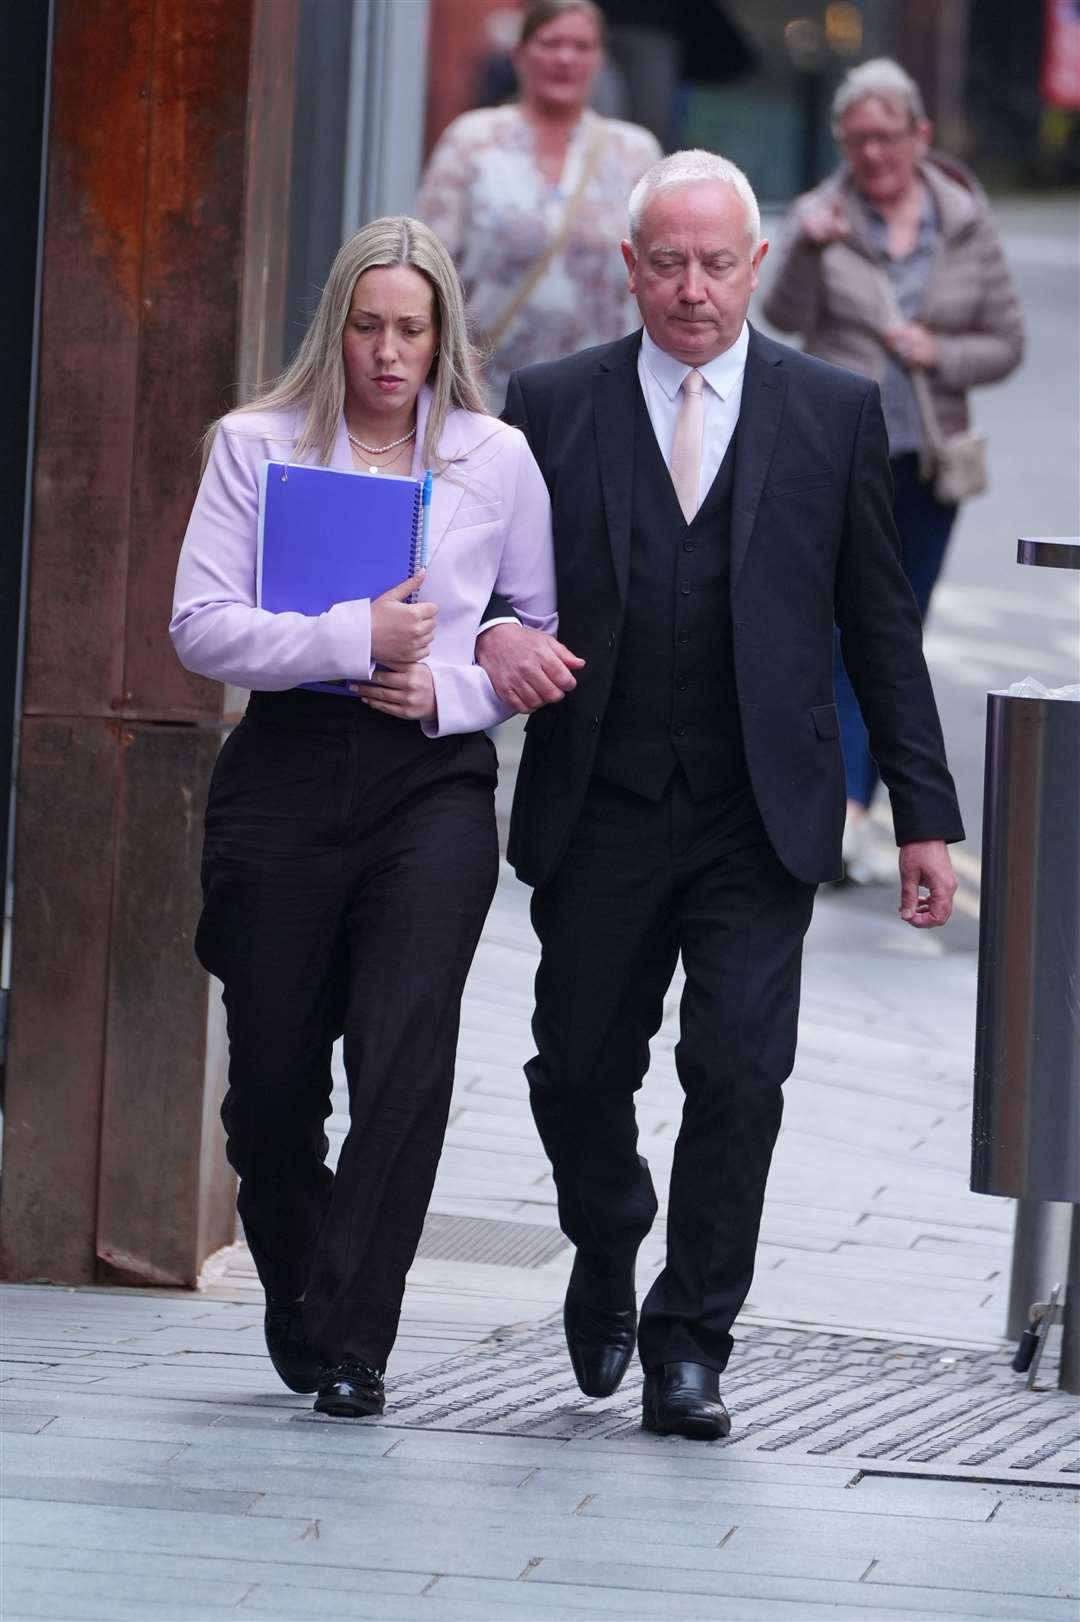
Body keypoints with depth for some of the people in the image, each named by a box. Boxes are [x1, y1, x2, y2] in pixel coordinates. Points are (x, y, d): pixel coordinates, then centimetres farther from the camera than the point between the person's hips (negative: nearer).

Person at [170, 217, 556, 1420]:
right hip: (285, 772, 1)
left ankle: (353, 1343, -12)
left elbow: (548, 630, 12)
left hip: (435, 781, 0)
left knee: (404, 1056, -15)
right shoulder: (257, 446, 5)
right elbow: (201, 627, -3)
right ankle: (294, 1304, 30)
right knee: (272, 1068, 5)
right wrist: (357, 640, -13)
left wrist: (452, 689, -5)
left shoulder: (497, 460, 8)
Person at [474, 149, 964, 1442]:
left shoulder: (834, 412, 6)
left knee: (739, 1076, -10)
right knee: (579, 1071, 9)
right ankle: (606, 1266, 37)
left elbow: (879, 626, 8)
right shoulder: (553, 405, 5)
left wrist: (924, 814, 5)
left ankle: (689, 1343, 1)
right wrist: (493, 637, -16)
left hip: (761, 818, -1)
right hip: (598, 809, 1)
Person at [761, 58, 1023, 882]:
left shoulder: (966, 222, 4)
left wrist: (939, 354, -11)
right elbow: (786, 316, -16)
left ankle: (849, 807, 19)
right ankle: (842, 809, -21)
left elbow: (1006, 342, 8)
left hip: (927, 464, 3)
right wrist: (809, 250, -34)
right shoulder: (824, 215, -2)